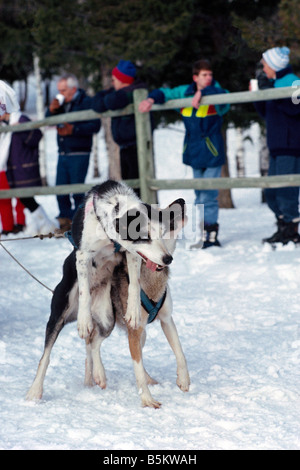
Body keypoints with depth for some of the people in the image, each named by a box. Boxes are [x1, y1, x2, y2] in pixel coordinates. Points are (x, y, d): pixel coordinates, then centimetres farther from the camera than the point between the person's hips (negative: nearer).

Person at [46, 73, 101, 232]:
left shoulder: (86, 102, -5)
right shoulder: (61, 103, 14)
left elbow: (95, 126, -14)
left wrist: (74, 129, -20)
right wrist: (51, 110, -5)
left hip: (79, 155, -7)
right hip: (63, 154, 7)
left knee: (77, 190, -7)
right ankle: (65, 222, 14)